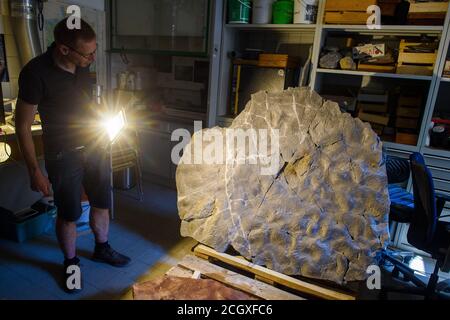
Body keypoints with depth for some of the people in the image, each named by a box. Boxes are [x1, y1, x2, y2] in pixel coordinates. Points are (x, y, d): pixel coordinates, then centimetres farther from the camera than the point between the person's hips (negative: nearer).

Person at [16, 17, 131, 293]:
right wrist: (34, 171, -13)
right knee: (69, 215, 10)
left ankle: (102, 249, 41)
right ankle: (71, 263, 35)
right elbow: (23, 125, -15)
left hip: (95, 145, 6)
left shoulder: (83, 63, -5)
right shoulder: (36, 73, -23)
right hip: (63, 155, -5)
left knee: (102, 204, 17)